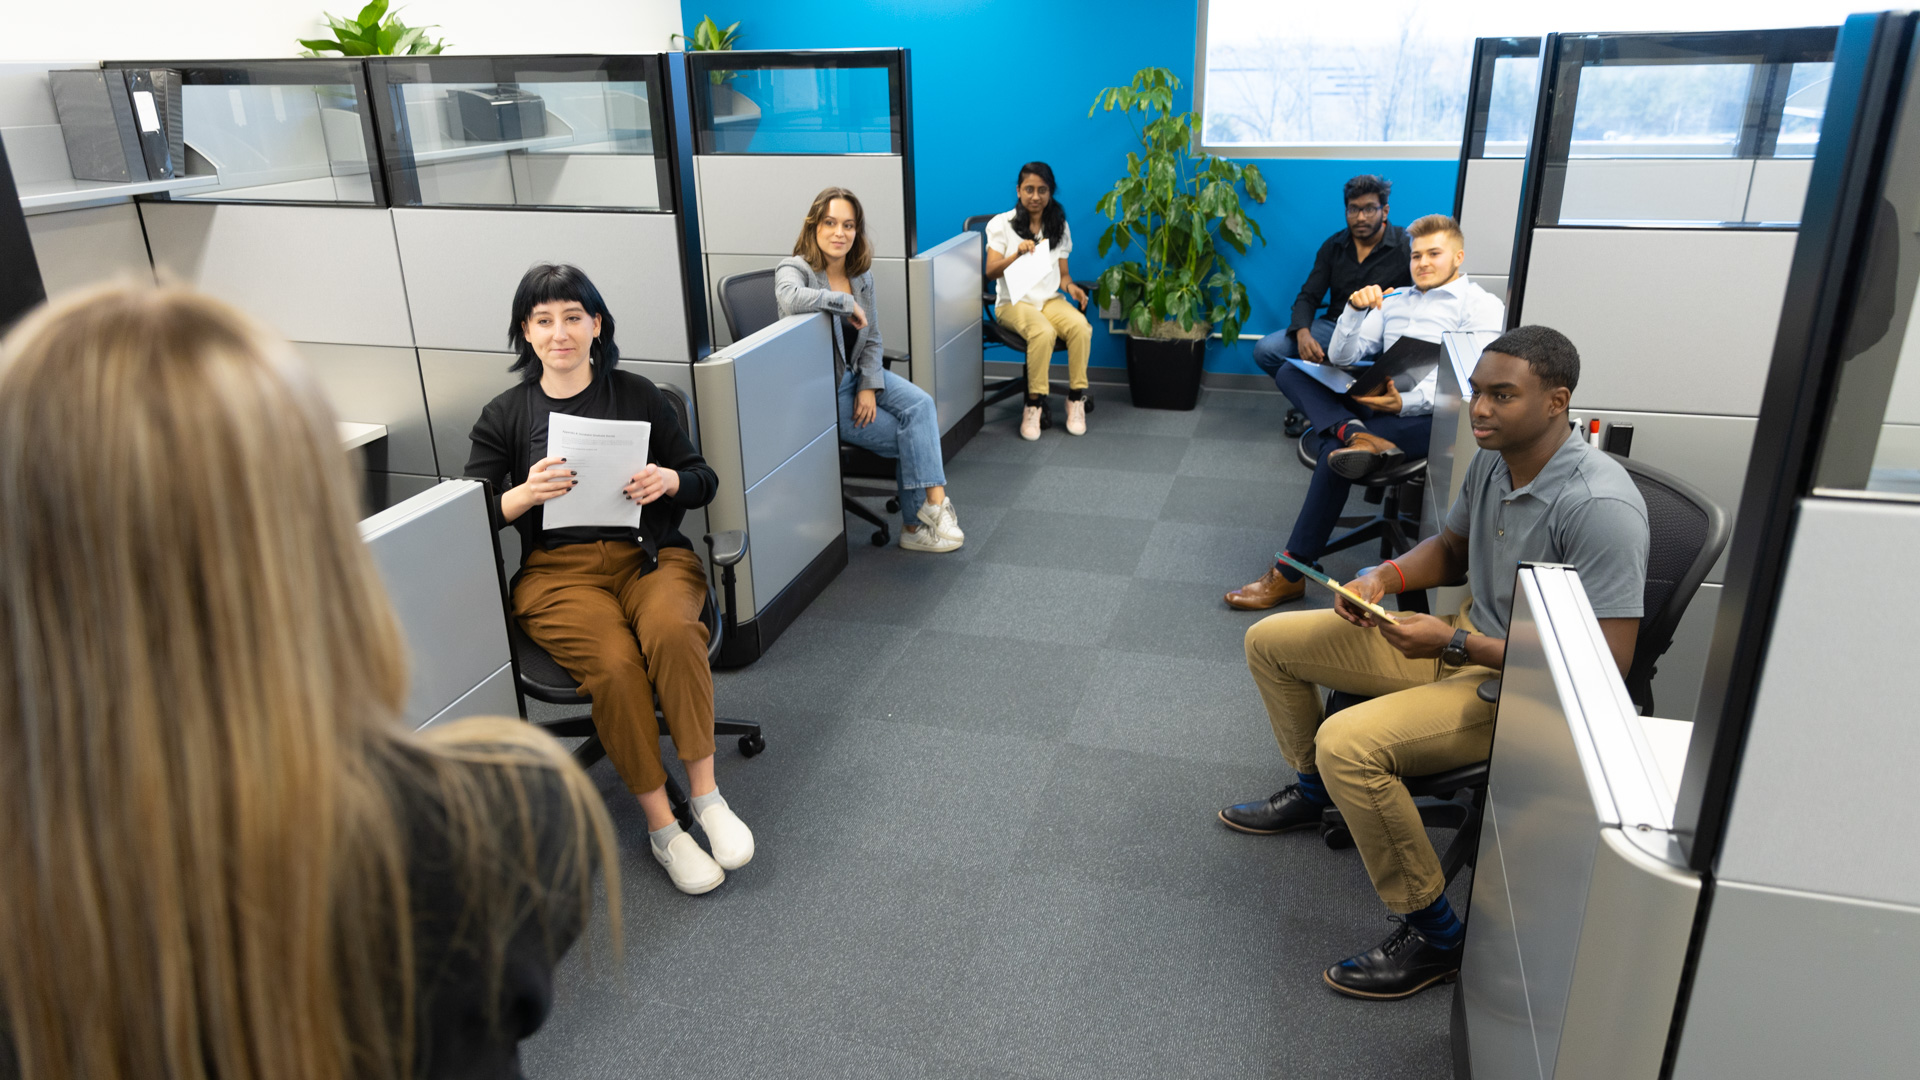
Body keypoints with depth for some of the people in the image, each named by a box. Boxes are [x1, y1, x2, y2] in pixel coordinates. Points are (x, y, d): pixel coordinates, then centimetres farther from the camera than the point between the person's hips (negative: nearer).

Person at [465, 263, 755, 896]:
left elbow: (705, 482, 13)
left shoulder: (637, 395, 12)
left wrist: (669, 480, -9)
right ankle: (661, 827, -17)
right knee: (614, 663, -32)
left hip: (649, 553, 1)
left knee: (671, 631, -35)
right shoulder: (503, 416, 11)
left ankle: (706, 794, -21)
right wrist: (527, 493, -14)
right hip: (557, 570, 0)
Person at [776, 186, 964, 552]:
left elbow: (872, 337, 8)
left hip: (857, 374, 6)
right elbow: (791, 298, -43)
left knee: (920, 404, -19)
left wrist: (869, 386, -8)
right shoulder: (794, 270, -16)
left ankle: (933, 502, -21)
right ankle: (918, 524, 5)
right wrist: (847, 303, -29)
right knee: (909, 437, -11)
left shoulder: (861, 274, 4)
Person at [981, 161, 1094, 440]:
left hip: (1050, 299, 4)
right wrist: (1017, 253, -23)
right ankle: (1034, 404, -25)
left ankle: (1076, 399, -19)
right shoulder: (1001, 225, 2)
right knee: (1044, 332, -37)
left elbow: (1062, 273, 16)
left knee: (1080, 326, -31)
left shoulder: (1059, 227, 14)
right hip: (1014, 301, -4)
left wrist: (1070, 285, -8)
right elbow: (990, 272, -6)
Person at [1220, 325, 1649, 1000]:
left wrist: (1456, 644, -28)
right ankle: (1314, 791, 33)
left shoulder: (1600, 506, -28)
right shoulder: (1493, 459, -1)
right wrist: (1385, 575, -4)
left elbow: (1607, 662, -28)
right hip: (1465, 638, 9)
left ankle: (1433, 935, -11)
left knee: (1348, 743, -32)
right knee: (1269, 641, 9)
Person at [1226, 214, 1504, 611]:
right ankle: (1355, 435, -37)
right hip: (1374, 402, 7)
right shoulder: (1394, 300, 24)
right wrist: (1355, 310, -3)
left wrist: (1407, 401, -23)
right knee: (1290, 370, -8)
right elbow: (1341, 357, 16)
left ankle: (1289, 574, -26)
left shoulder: (1482, 305, 6)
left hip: (1424, 415, -7)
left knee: (1334, 450, -31)